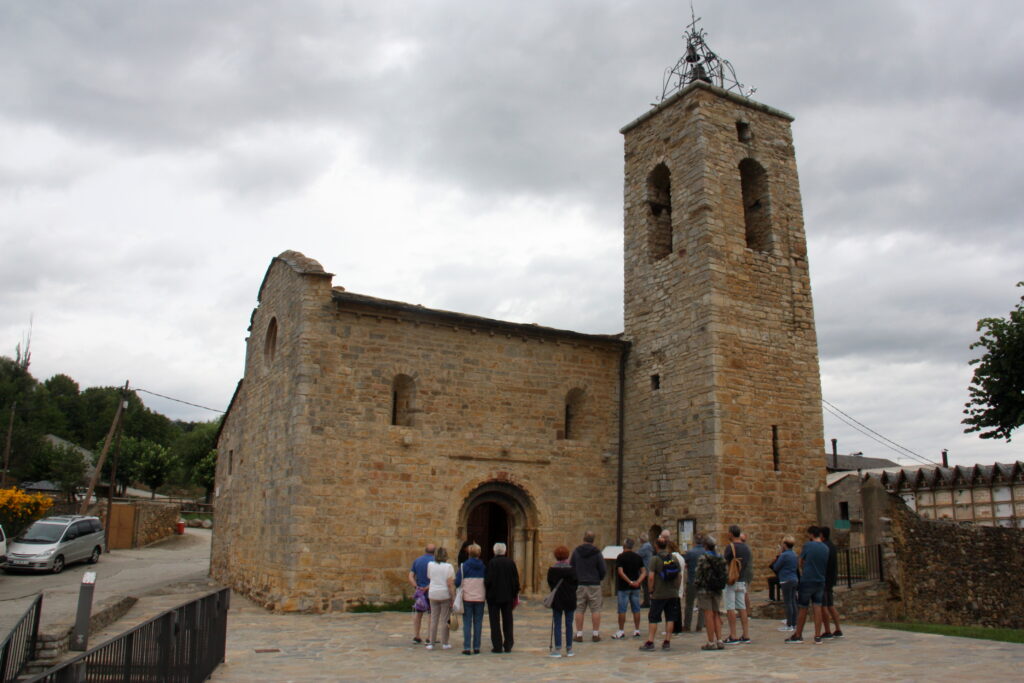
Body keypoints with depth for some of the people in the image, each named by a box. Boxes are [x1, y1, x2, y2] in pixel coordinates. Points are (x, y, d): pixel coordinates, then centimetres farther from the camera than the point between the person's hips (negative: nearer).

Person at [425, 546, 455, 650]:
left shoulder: (430, 565, 1)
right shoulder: (448, 567, -8)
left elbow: (429, 577, 7)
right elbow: (450, 584, -11)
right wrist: (453, 598, -8)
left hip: (433, 594, 3)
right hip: (445, 595, -3)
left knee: (433, 619, 10)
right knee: (444, 620, 4)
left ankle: (431, 643, 11)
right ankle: (444, 643, 10)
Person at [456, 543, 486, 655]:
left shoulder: (463, 566, -5)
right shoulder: (483, 567, 4)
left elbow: (457, 582, -7)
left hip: (467, 598, -2)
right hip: (480, 598, 2)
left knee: (467, 623, 2)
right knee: (478, 623, 7)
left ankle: (467, 647, -1)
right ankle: (476, 647, 7)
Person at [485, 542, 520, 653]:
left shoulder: (492, 563, -13)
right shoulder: (511, 563, 0)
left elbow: (488, 580, -15)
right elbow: (516, 580, 3)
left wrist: (486, 590, 3)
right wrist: (515, 594, 11)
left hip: (494, 597, -4)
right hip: (508, 597, 4)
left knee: (495, 622, 4)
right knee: (507, 621, 12)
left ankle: (497, 646, 4)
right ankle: (508, 646, 14)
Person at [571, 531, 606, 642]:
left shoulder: (576, 551, -1)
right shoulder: (597, 553, -5)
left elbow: (571, 567, 4)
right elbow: (603, 570, -3)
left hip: (580, 584, 1)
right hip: (594, 585, -1)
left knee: (579, 609, 5)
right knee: (595, 609, 5)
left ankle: (579, 634, 6)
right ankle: (596, 634, 6)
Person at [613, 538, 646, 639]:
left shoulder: (621, 557, -9)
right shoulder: (638, 557, 6)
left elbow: (620, 572, -18)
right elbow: (644, 572, 1)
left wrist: (629, 582, -16)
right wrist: (638, 582, -8)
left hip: (624, 586, -5)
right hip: (636, 587, 5)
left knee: (622, 609, 2)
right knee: (636, 609, 10)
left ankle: (621, 631, 5)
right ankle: (637, 630, 14)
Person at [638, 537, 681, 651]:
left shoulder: (655, 559, -12)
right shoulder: (674, 558, 4)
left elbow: (651, 577, -17)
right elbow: (680, 575, 7)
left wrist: (651, 590, -6)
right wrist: (676, 588, 15)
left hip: (658, 594, -4)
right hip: (673, 594, 4)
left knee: (653, 618, 3)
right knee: (670, 618, 10)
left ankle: (650, 642, 4)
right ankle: (667, 642, 12)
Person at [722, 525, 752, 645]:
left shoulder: (730, 547, -13)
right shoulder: (746, 548, 10)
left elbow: (724, 563, -13)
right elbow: (748, 564, 17)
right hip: (742, 581, 7)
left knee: (730, 609, -3)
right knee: (742, 608, 10)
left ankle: (733, 637, -3)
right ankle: (746, 635, 10)